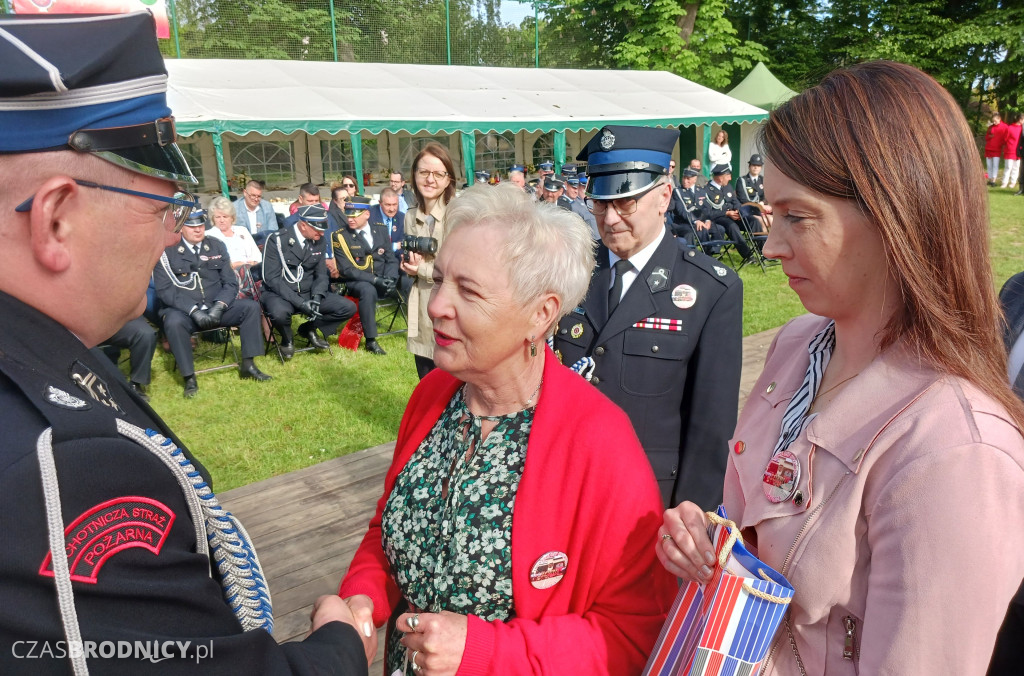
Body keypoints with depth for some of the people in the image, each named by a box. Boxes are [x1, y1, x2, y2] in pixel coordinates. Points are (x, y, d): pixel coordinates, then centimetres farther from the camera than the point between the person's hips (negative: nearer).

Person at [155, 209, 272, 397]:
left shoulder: (217, 246, 8)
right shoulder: (167, 251, -3)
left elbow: (230, 283, 6)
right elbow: (165, 290, -10)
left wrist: (219, 306, -14)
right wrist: (194, 311, -22)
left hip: (216, 308, 4)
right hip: (183, 311, -4)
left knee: (251, 307, -16)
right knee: (174, 322, -36)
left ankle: (247, 365, -10)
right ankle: (189, 377, -22)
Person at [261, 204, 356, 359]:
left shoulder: (320, 242, 3)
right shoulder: (277, 240, -14)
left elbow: (321, 275, 7)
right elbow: (272, 278, -18)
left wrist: (316, 298, -15)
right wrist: (300, 303, -27)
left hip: (308, 293, 5)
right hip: (280, 294, -5)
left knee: (348, 308, -11)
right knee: (279, 313, -40)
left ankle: (309, 329, 13)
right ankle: (286, 341, -2)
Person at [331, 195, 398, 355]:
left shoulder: (381, 231, 9)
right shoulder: (341, 236, -3)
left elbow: (391, 259, 8)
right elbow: (347, 270, -11)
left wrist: (389, 279, -14)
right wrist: (375, 279, -23)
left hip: (381, 281, 5)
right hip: (355, 282, -4)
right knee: (368, 290, -37)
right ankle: (370, 341, -31)